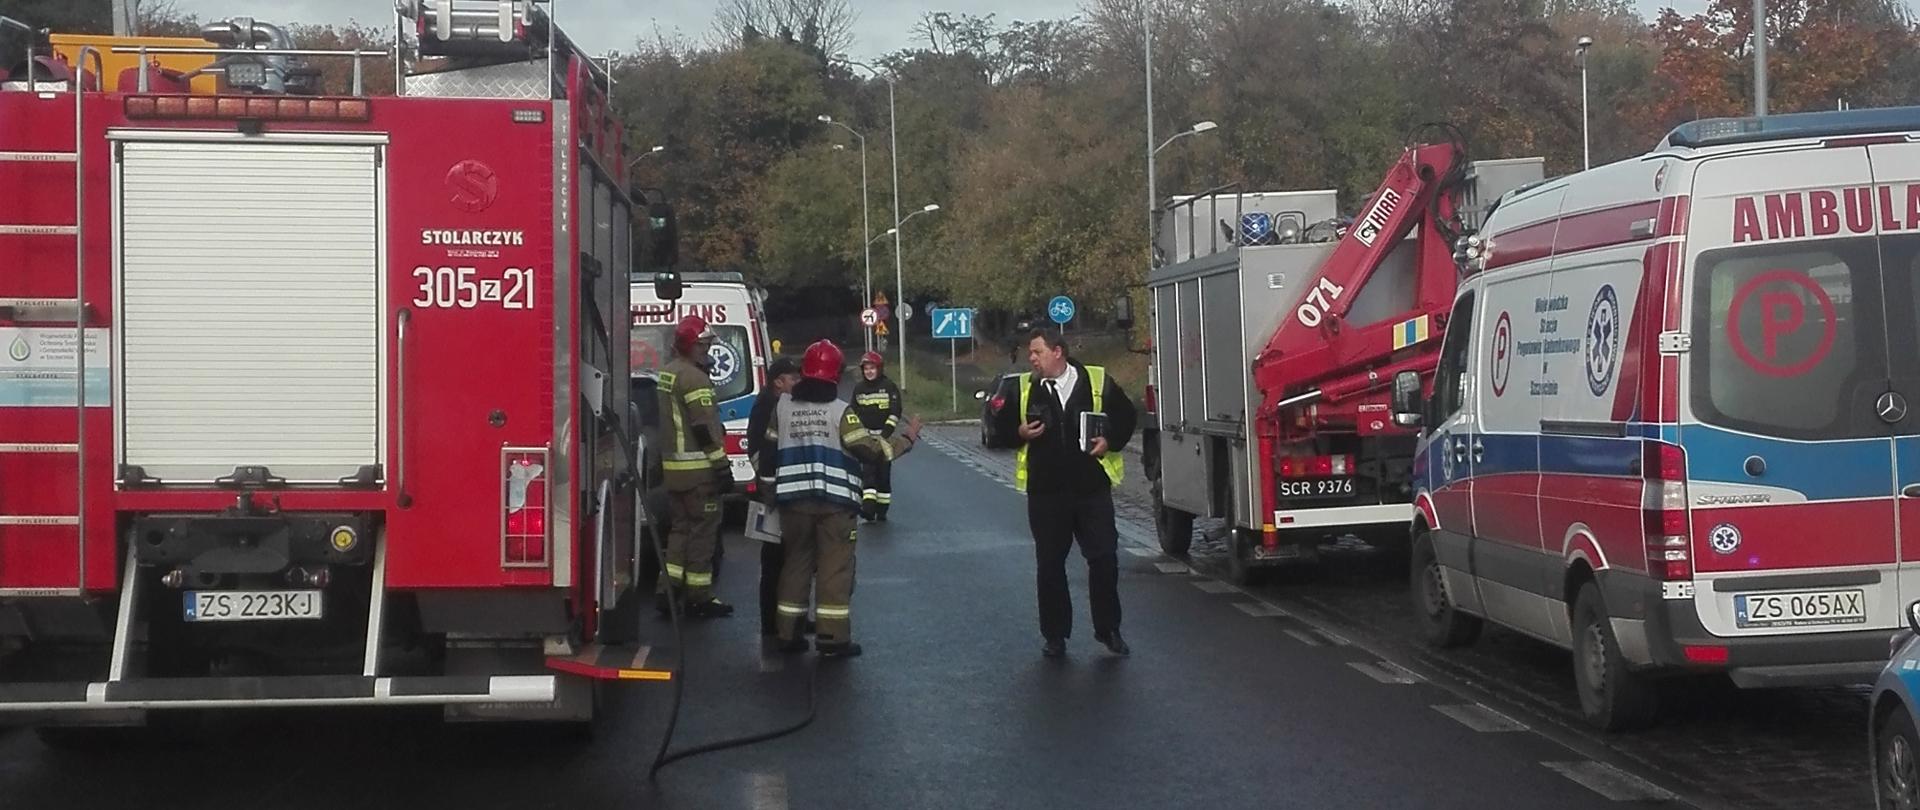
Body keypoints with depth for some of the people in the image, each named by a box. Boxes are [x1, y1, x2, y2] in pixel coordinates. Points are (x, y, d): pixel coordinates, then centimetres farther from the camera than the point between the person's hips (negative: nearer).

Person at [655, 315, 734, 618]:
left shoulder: (667, 373, 15)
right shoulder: (694, 378, -16)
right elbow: (705, 427, -20)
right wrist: (722, 465, -17)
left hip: (672, 466, 9)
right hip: (698, 468, -9)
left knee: (680, 528, 16)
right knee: (702, 530, -2)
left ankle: (668, 589, 13)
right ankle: (699, 598, 2)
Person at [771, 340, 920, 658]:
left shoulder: (783, 406, 3)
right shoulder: (840, 411, -9)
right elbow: (868, 448, -10)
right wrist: (906, 438, 2)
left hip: (793, 499, 4)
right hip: (834, 500, -4)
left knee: (797, 561, 14)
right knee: (835, 566, 1)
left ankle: (789, 634, 15)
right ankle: (832, 638, -1)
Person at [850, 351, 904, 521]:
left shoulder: (889, 387, -2)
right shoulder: (858, 388, 8)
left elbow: (895, 412, -7)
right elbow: (854, 413, 15)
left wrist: (886, 433, -16)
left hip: (884, 436, -2)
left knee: (884, 472, 2)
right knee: (867, 470, -12)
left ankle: (882, 510, 10)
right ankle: (868, 505, -22)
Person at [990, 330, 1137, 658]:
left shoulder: (1098, 382, 0)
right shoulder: (1023, 389, 5)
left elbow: (1125, 418, 10)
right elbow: (1001, 428, 12)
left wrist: (1110, 441, -7)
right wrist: (1020, 433, -9)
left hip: (1093, 487, -1)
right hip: (1045, 492, 1)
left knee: (1104, 558, -1)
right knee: (1050, 565, 6)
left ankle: (1108, 630, 14)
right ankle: (1055, 636, 16)